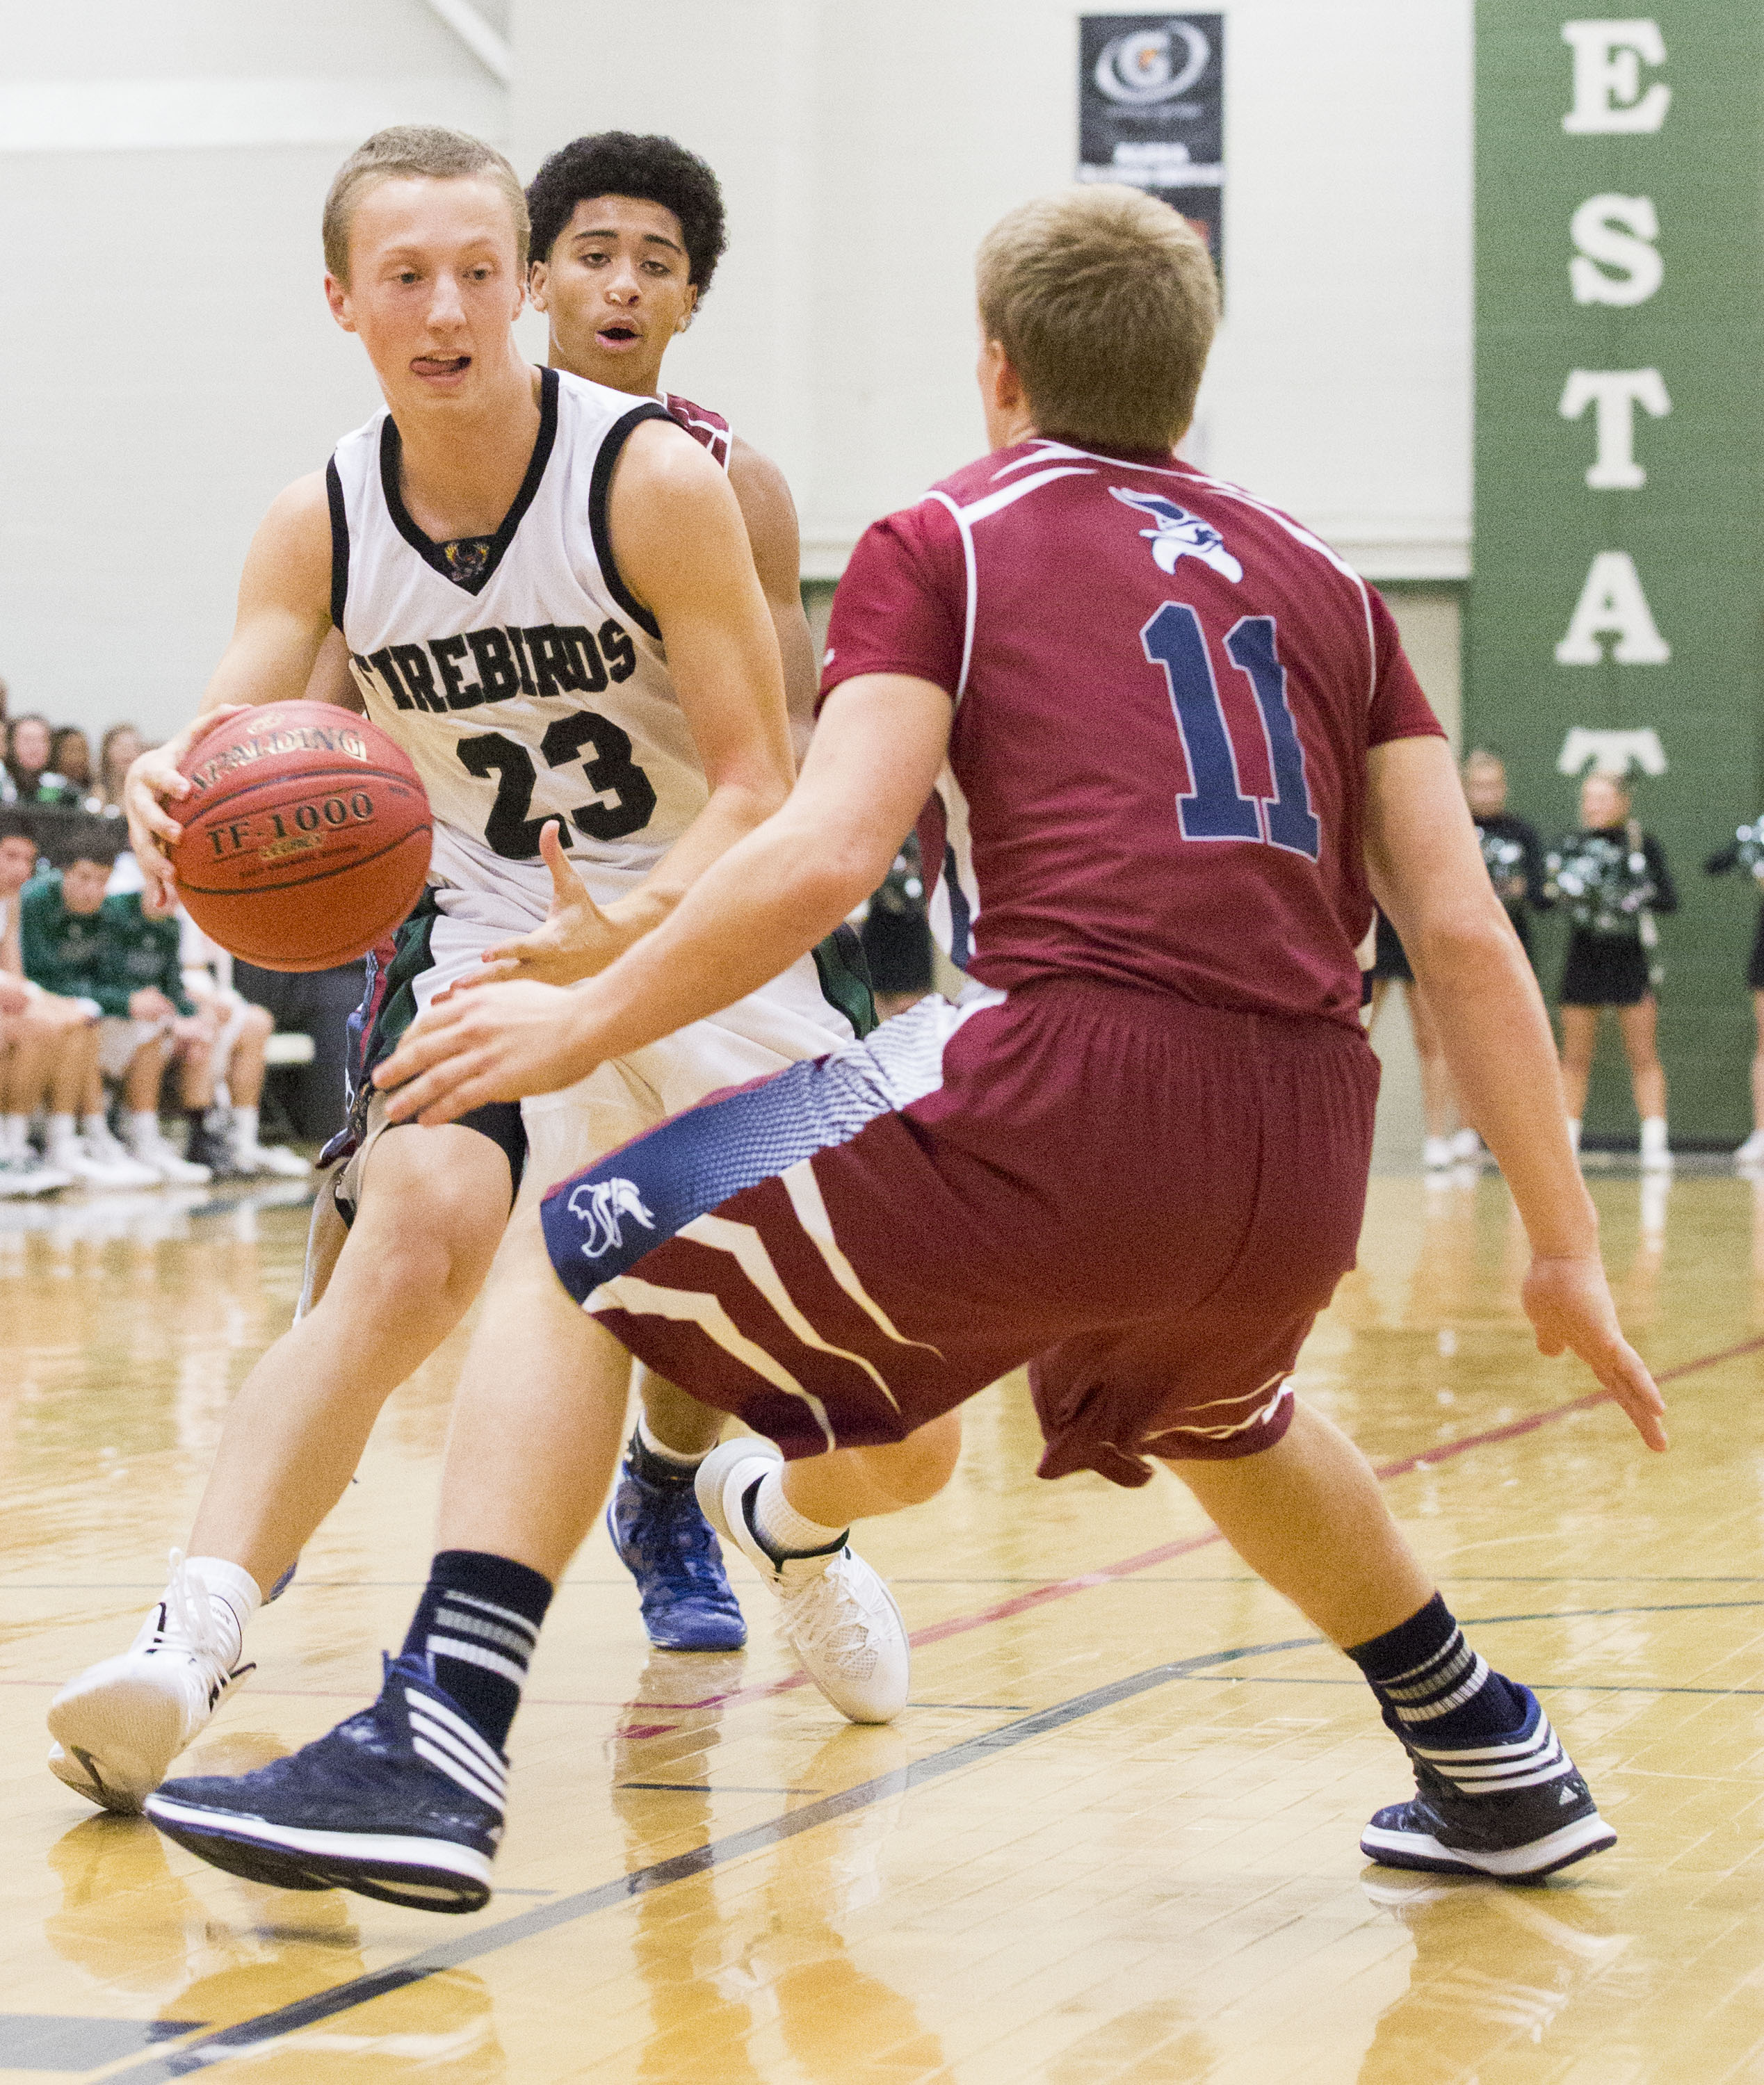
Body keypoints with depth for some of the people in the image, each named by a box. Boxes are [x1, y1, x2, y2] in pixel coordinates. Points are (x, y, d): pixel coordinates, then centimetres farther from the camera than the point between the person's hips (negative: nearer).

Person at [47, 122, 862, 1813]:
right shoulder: (318, 527, -6)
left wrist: (630, 940, -36)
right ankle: (190, 1642, -36)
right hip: (484, 943, 1)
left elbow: (760, 782, -17)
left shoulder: (657, 480, -17)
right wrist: (168, 793, -40)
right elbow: (232, 749, -13)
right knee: (408, 1248, -29)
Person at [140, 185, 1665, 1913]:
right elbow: (1462, 933, 15)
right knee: (1217, 1415, 40)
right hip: (1305, 1156, 5)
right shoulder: (1323, 580, 23)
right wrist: (1564, 1249, 18)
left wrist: (584, 1023, 6)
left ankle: (433, 1752, -2)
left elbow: (829, 853, -5)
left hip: (1061, 1088, -5)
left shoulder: (945, 543, 11)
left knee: (578, 1266, 13)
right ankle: (1498, 1771, 44)